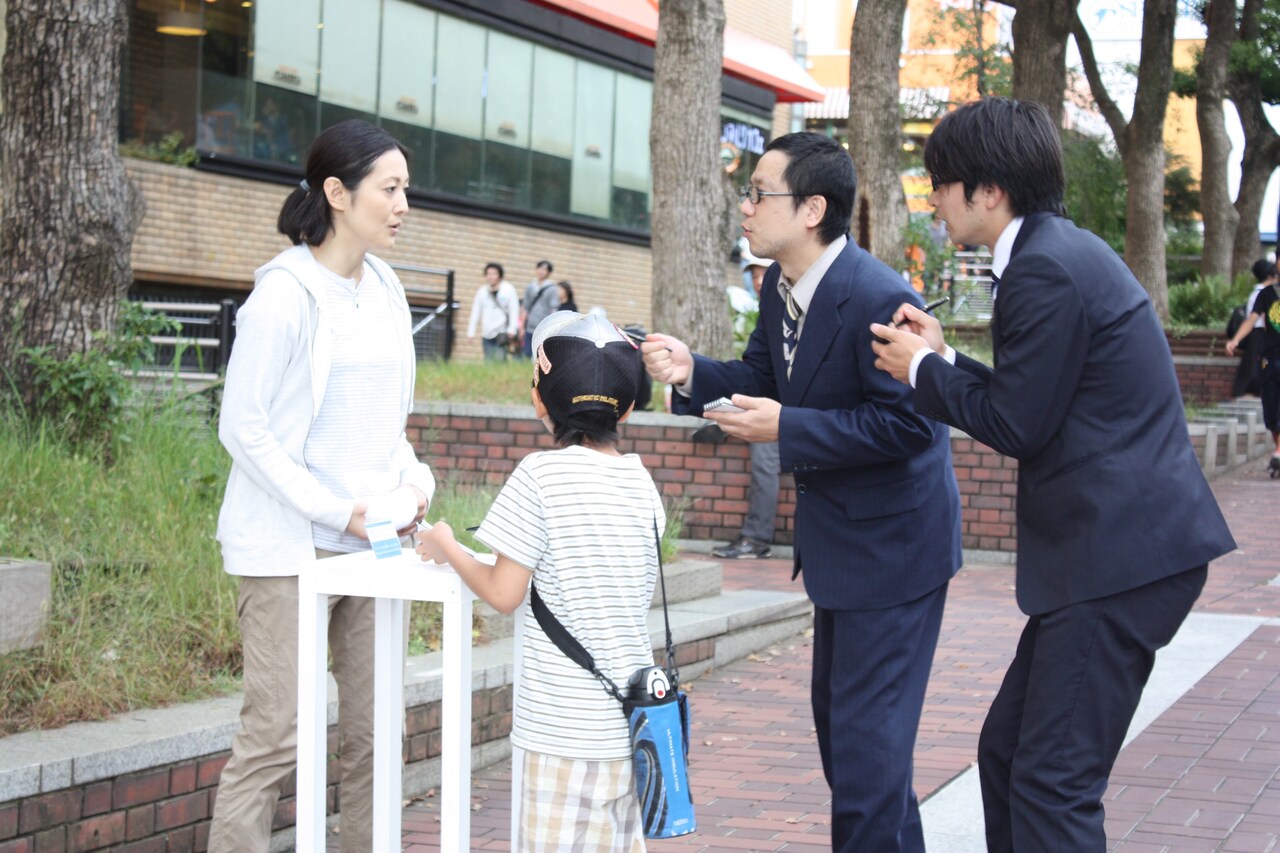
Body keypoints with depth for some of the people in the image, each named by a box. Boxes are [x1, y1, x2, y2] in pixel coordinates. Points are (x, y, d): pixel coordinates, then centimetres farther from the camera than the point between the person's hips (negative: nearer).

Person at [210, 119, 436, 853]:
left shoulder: (385, 290, 9)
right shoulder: (285, 293, -11)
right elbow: (243, 429, -11)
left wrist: (414, 481, 0)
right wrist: (336, 512, -16)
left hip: (374, 541, 7)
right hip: (291, 545, -7)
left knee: (375, 731, 9)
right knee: (277, 738, -7)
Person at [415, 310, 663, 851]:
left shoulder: (541, 475, -11)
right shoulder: (641, 482, 5)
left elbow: (503, 594, -8)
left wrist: (447, 549, 9)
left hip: (567, 725, -6)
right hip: (632, 717, 6)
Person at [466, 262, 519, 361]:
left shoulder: (508, 290, -2)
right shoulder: (482, 291, 9)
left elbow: (514, 310, -4)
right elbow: (476, 312, 12)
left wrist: (512, 329, -13)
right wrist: (471, 332, 8)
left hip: (502, 333, -4)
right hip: (487, 334, 4)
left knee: (499, 360, -16)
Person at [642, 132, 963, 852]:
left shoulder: (878, 299, -27)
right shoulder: (780, 285, 2)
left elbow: (907, 423, -27)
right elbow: (760, 380, 8)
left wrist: (785, 428, -27)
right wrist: (691, 373, -11)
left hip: (893, 541, -10)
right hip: (839, 538, 10)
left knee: (866, 738, -6)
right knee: (839, 718, 21)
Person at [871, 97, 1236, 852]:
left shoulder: (1045, 269, -16)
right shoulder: (1067, 251, 17)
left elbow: (1017, 425, -14)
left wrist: (924, 370, 0)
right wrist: (944, 359, 12)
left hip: (1121, 557, -11)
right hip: (1113, 545, 11)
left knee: (1053, 783, -9)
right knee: (1008, 753, 15)